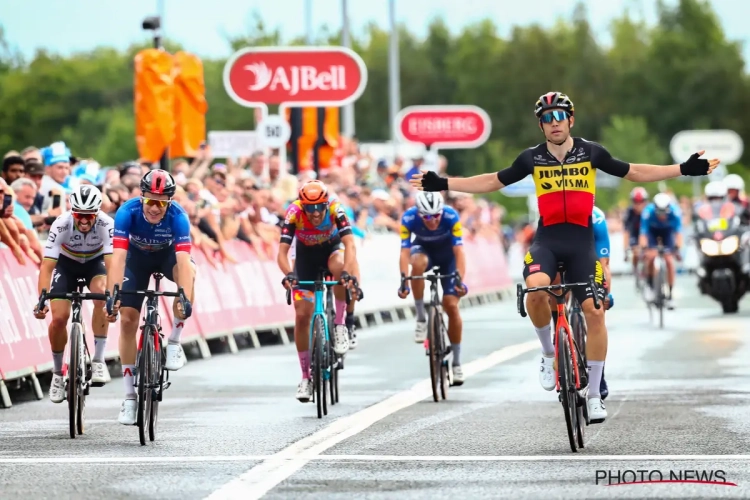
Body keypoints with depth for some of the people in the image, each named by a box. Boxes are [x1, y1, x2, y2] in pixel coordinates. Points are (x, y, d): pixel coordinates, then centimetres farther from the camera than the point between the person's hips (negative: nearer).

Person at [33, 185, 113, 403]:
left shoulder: (106, 225, -32)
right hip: (66, 263, 0)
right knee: (59, 318, -14)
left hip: (95, 262, 0)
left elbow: (111, 263, -39)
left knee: (102, 296, -32)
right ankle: (57, 374, 9)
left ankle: (98, 360, -23)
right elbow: (47, 266, -35)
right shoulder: (61, 224, -33)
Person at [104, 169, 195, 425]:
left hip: (168, 254, -1)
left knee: (187, 271, -36)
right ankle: (129, 396, 2)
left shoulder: (177, 216, -34)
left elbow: (183, 259, -44)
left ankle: (174, 343, -18)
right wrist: (112, 295, -53)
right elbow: (118, 256, -41)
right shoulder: (128, 211, -34)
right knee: (127, 319, -8)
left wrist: (185, 299, -57)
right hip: (138, 256, 1)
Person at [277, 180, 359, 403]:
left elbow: (350, 245, -40)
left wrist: (348, 273, -58)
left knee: (339, 266, -39)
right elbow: (282, 252, -36)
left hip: (331, 249, -1)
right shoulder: (294, 213, -31)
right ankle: (306, 377, 6)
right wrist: (288, 275, -55)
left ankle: (340, 326, -21)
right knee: (302, 316, -7)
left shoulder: (335, 210, -31)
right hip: (306, 255, 1)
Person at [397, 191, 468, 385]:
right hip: (423, 248, 0)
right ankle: (421, 318, -20)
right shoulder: (409, 218, -32)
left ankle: (457, 362, 5)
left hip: (447, 253, 0)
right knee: (419, 263, -37)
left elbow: (459, 251, -35)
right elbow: (405, 252, -34)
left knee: (451, 305, -10)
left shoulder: (451, 217, -33)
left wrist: (459, 279, -48)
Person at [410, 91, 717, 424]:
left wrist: (684, 170, 5)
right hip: (547, 240, 0)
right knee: (536, 288, -31)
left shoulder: (590, 152, 2)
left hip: (581, 241, 0)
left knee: (595, 311, -11)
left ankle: (594, 395, 0)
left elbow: (634, 173, 10)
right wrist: (443, 184, 6)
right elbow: (493, 182, 12)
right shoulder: (532, 158, 2)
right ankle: (548, 354, -4)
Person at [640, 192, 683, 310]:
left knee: (669, 260, -12)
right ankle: (649, 285, -2)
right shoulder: (648, 212, -36)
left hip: (667, 231, 1)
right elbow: (643, 233, -37)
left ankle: (670, 295, -3)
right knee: (651, 256, -25)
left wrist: (677, 248, -50)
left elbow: (678, 232, -36)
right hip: (652, 231, -1)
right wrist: (644, 248, -51)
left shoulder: (674, 212, -34)